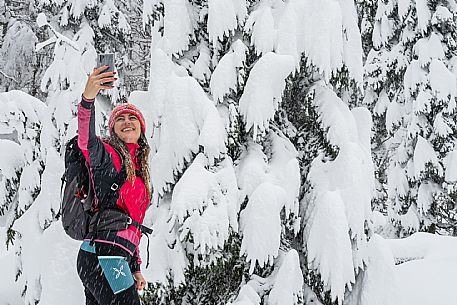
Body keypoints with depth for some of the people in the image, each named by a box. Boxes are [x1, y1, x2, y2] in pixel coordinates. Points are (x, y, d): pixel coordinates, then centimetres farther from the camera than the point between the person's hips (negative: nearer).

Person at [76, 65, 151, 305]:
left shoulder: (138, 170, 24)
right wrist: (88, 98, -42)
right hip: (103, 255, -9)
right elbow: (87, 142, -25)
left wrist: (135, 267, 25)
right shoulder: (108, 155, -1)